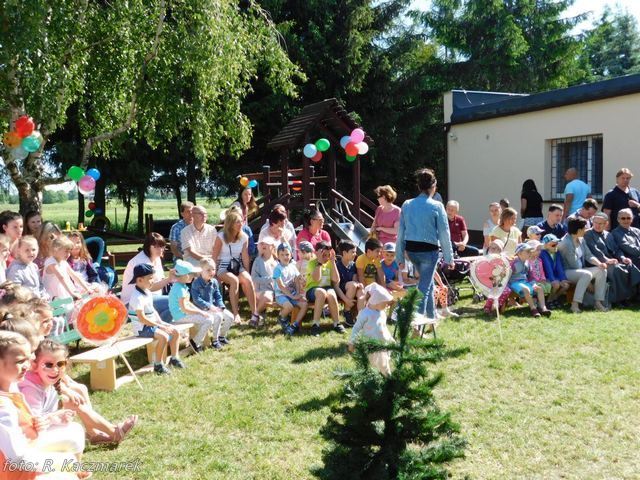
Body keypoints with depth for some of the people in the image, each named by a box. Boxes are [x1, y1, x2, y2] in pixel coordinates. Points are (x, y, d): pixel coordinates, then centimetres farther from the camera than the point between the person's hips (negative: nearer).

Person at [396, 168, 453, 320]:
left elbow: (401, 232, 4)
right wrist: (449, 258, -1)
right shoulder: (436, 206, -10)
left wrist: (400, 257, 11)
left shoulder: (407, 205, 2)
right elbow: (444, 234, -8)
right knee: (424, 286, 1)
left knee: (427, 281, 25)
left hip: (411, 250, 6)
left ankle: (432, 316, 38)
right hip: (429, 250, -6)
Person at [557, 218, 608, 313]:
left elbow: (588, 255, 10)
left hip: (580, 270, 10)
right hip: (566, 272, -10)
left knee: (602, 271, -5)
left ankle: (598, 302, -9)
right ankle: (575, 304, -35)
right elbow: (574, 264, -20)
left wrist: (599, 263, -11)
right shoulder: (566, 243, -20)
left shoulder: (581, 240, 9)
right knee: (587, 274, -34)